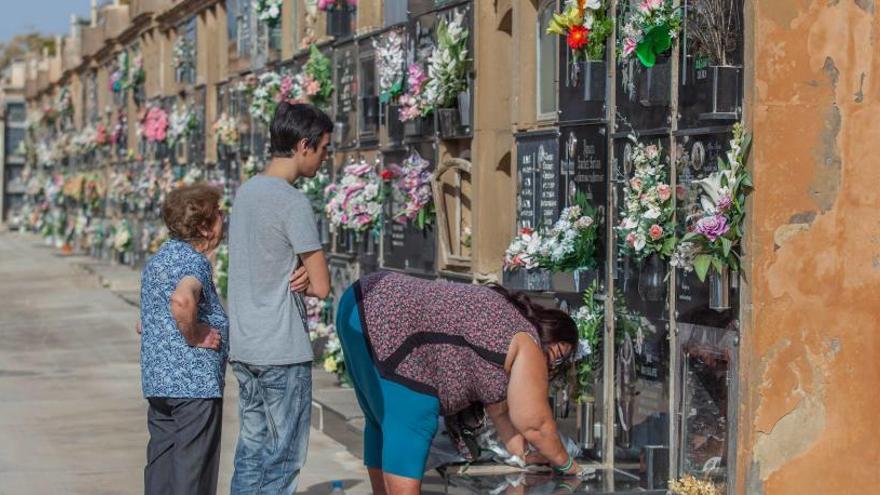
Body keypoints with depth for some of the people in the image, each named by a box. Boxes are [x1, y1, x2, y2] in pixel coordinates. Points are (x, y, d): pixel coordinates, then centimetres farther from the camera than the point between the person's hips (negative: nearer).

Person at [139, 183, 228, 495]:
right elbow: (182, 300, -38)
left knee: (160, 469, 13)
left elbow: (145, 324, 27)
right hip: (195, 383, -9)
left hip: (156, 380, 9)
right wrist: (194, 335, -21)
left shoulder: (158, 259, 17)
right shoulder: (194, 261, -15)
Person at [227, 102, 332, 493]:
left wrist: (299, 273, -4)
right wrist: (305, 280, 6)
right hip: (284, 350, -8)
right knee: (284, 454, -1)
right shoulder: (293, 203, -15)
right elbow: (322, 286, -15)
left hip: (242, 347, 8)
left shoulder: (245, 192, 12)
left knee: (252, 447, 13)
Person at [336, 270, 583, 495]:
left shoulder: (500, 319, 24)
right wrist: (565, 463, 17)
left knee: (383, 420, 17)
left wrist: (522, 453, 32)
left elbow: (498, 406, 29)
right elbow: (535, 424, 3)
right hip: (388, 326, -10)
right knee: (407, 424, -9)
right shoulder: (528, 344, -1)